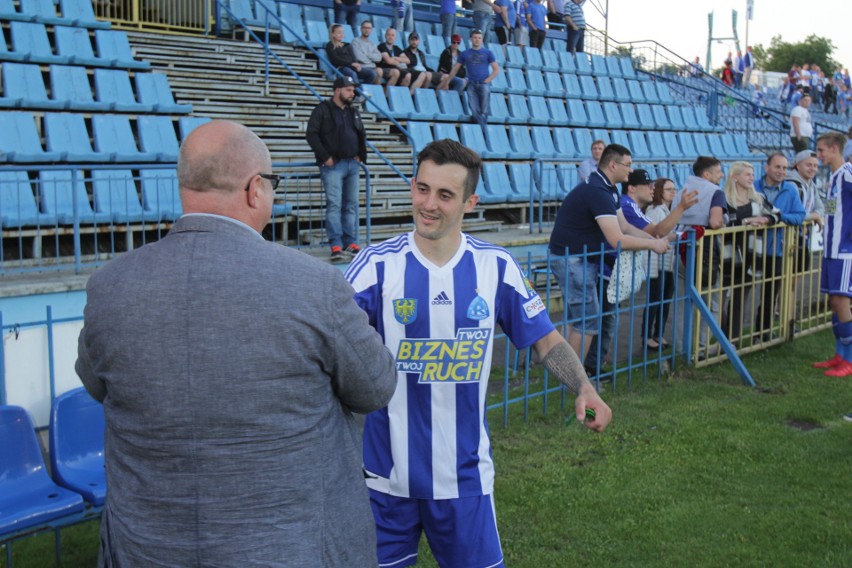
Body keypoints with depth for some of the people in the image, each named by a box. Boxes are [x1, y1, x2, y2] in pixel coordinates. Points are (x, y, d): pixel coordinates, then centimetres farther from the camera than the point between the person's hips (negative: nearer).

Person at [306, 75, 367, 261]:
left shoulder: (353, 112, 18)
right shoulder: (322, 110, -2)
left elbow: (362, 135, 27)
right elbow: (311, 134, -9)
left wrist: (360, 155, 13)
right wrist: (325, 157, -13)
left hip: (352, 164, 6)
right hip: (333, 165, -6)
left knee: (351, 205, 7)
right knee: (334, 205, -11)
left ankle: (351, 243, 12)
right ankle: (336, 246, -13)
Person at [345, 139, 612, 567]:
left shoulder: (497, 267, -4)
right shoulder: (378, 265, -10)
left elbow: (546, 340, 3)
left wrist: (584, 389, -13)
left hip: (464, 474, 1)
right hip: (385, 472, -1)